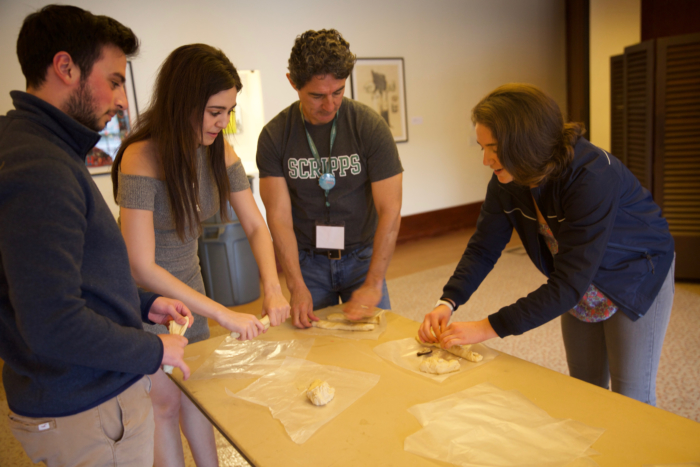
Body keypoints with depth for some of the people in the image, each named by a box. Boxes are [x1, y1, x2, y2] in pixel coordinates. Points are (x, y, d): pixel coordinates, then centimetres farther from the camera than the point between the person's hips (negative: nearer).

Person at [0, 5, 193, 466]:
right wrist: (154, 350, -16)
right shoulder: (38, 171, -26)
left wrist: (143, 304, 8)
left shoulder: (49, 151, 8)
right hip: (89, 415, -9)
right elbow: (53, 326, -30)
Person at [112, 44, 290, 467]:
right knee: (165, 402, 9)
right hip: (144, 294, -5)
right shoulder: (142, 158, -28)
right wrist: (223, 314, -31)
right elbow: (143, 267, -30)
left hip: (189, 284, 6)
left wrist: (273, 288, -20)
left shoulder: (220, 153, -9)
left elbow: (256, 226, -4)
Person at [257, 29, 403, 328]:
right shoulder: (274, 136, -10)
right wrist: (297, 287, -21)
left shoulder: (370, 126, -14)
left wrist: (373, 284, -20)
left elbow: (390, 211, -16)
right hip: (307, 260, 1)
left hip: (361, 255, 0)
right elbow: (279, 216, -12)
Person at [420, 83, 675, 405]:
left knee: (631, 399, 4)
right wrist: (448, 302, -27)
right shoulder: (507, 180, -17)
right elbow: (484, 248, -11)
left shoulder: (593, 176, -37)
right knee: (584, 391, 17)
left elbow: (570, 282, -39)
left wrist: (491, 327, -40)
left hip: (637, 276, -5)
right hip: (580, 282, 6)